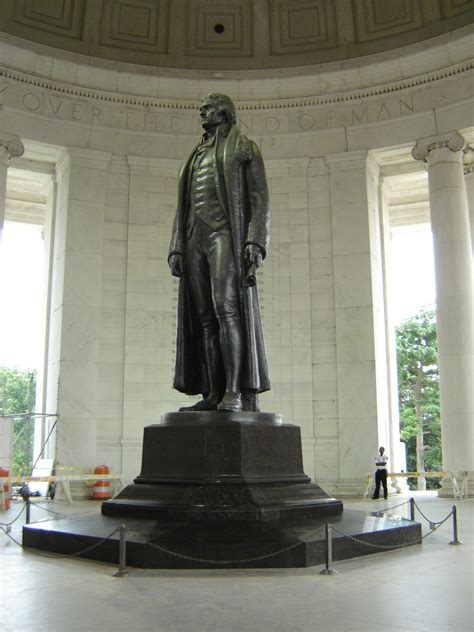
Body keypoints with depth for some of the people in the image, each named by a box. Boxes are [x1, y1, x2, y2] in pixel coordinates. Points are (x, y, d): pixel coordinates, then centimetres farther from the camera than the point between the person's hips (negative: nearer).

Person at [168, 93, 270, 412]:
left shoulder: (245, 148, 10)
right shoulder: (195, 158, 28)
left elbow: (260, 200, -2)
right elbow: (183, 209, 21)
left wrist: (255, 243, -18)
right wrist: (176, 250, 7)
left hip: (225, 235, -6)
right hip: (196, 239, 6)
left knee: (226, 308, -21)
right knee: (203, 317, -4)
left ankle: (236, 393, -24)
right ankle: (213, 394, -6)